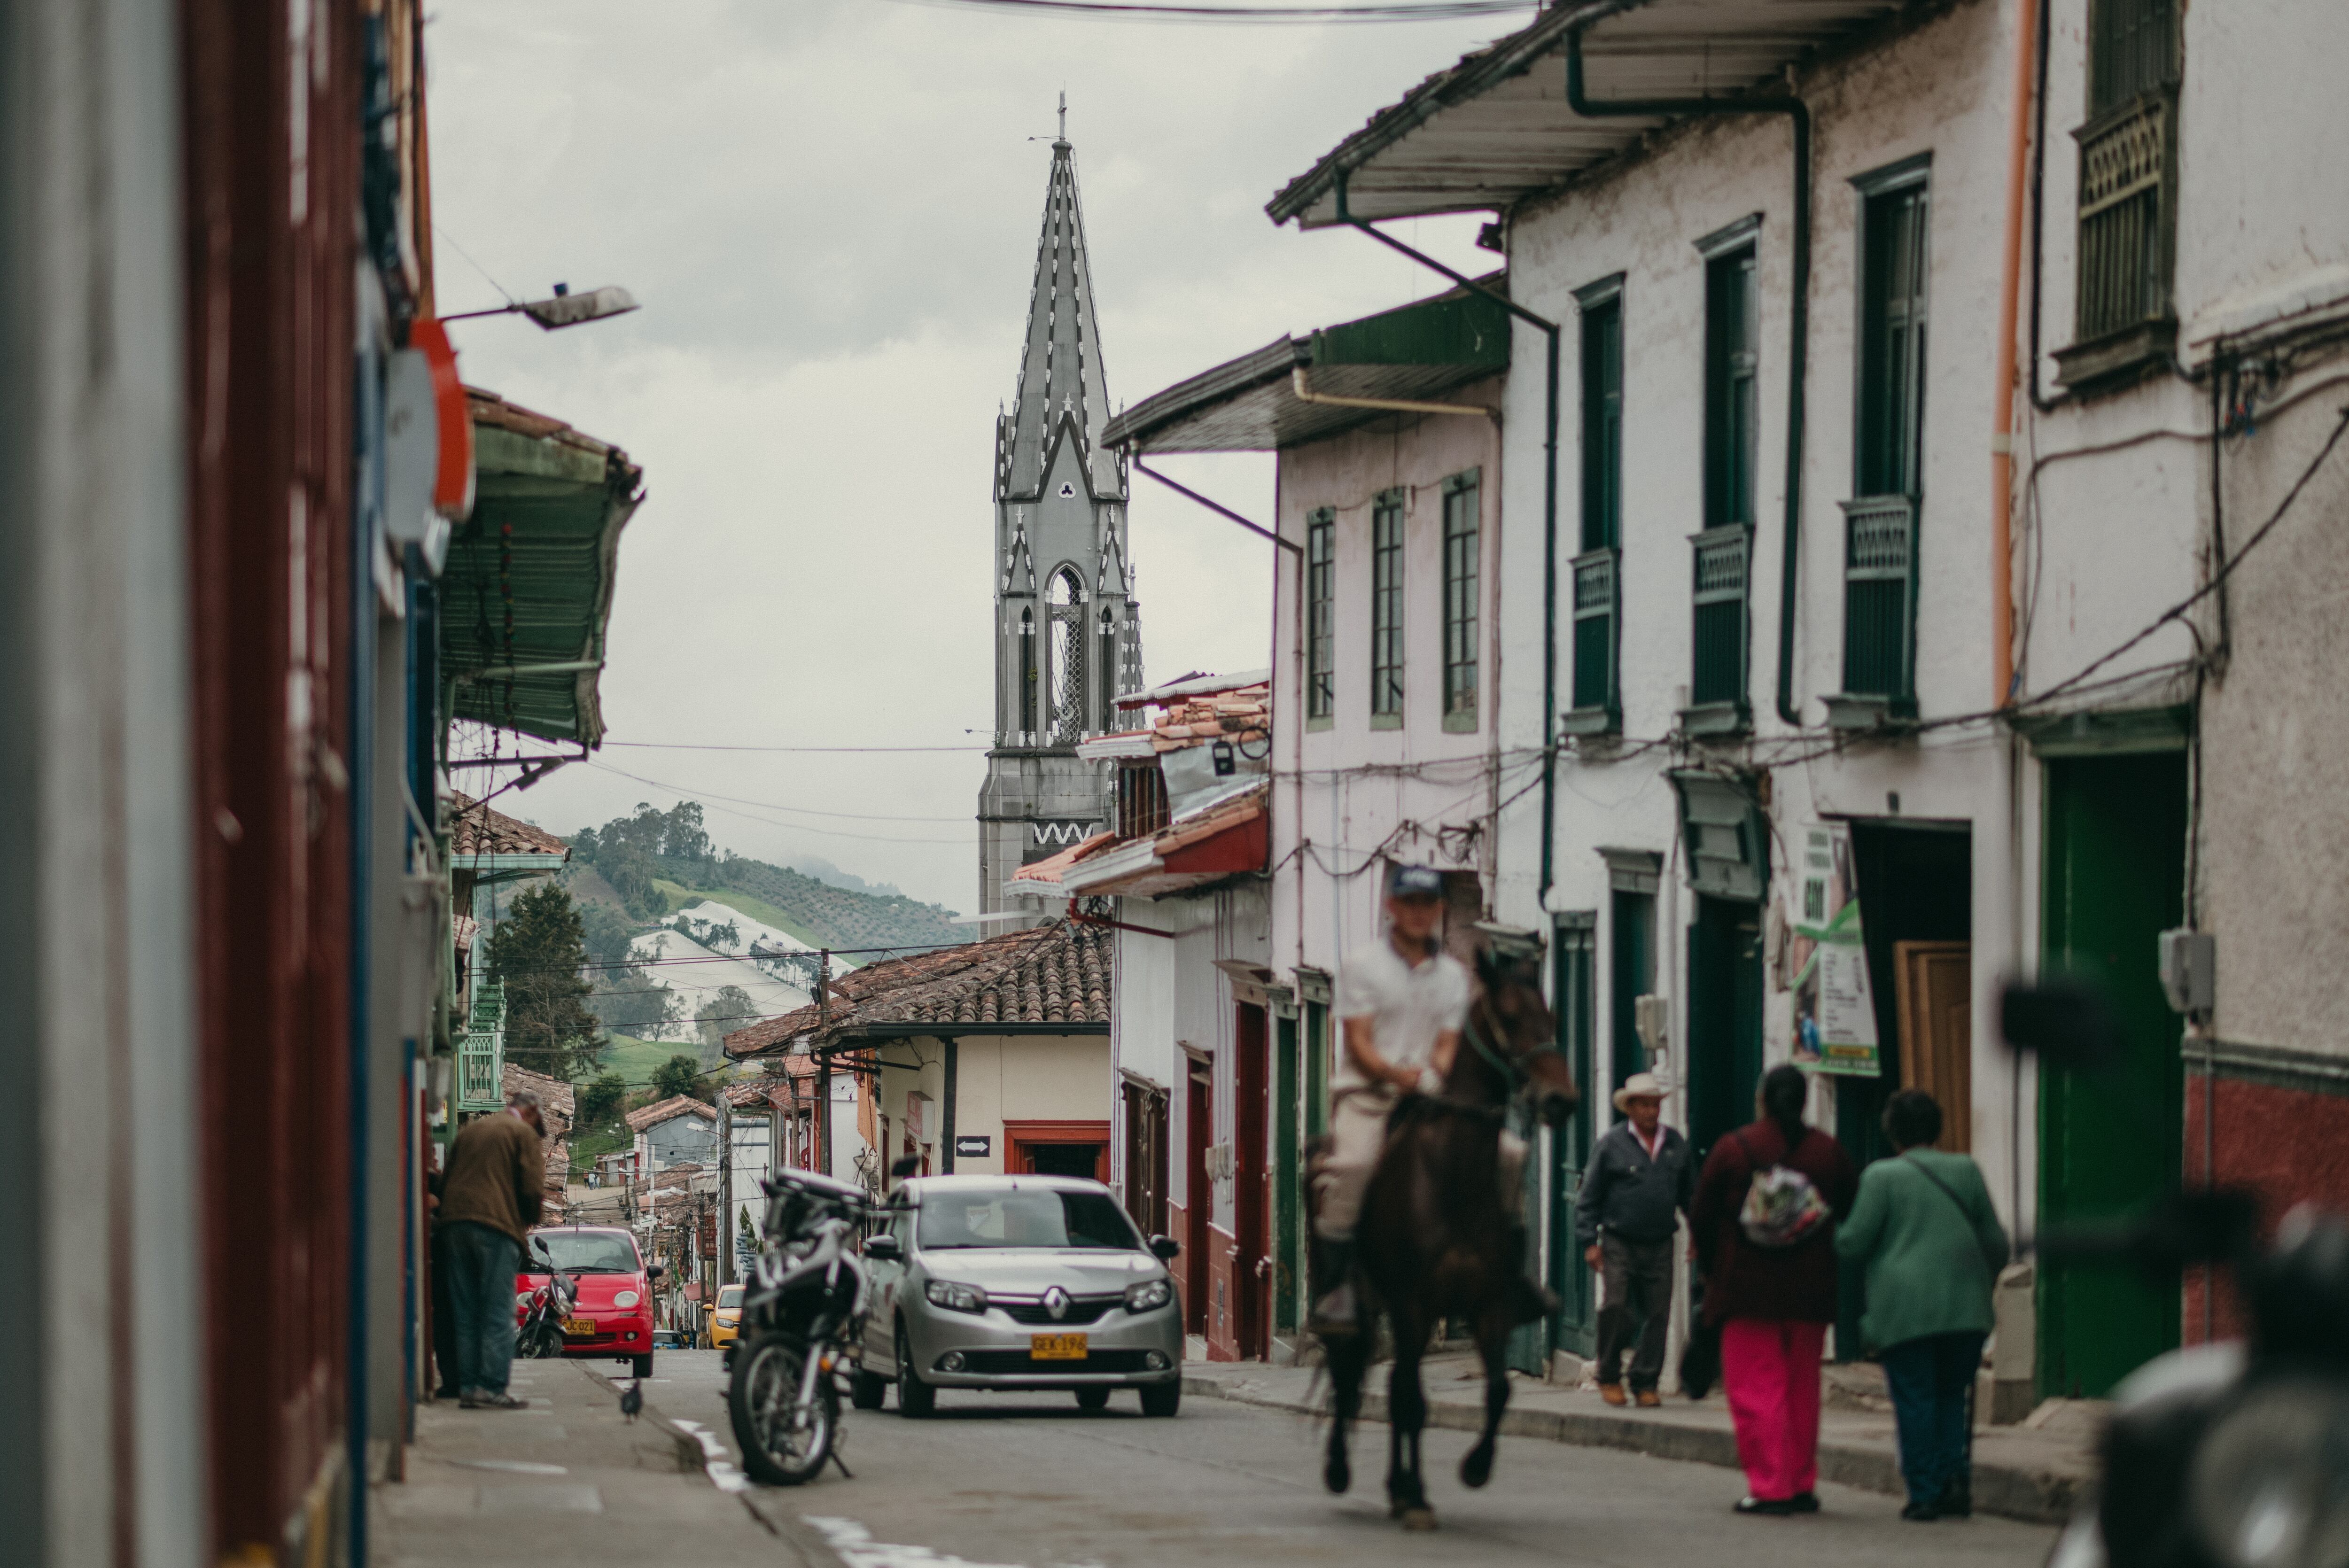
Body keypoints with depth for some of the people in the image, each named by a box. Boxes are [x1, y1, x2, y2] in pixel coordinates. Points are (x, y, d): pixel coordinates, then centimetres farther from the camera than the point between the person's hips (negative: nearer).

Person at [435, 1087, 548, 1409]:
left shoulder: (470, 1130, 22)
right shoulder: (524, 1133, 2)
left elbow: (446, 1181, 22)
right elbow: (533, 1189, -5)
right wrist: (530, 1220, 12)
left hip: (455, 1223, 6)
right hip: (497, 1225, -6)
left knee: (466, 1314, 8)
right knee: (497, 1313, -5)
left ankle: (468, 1387, 5)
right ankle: (492, 1388, -12)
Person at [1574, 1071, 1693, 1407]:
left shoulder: (1676, 1144, 10)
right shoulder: (1612, 1144, -2)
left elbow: (1690, 1195, 19)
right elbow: (1589, 1197, 0)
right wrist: (1590, 1242, -4)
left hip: (1660, 1246, 4)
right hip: (1620, 1243, -4)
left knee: (1658, 1314, 1)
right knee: (1617, 1309, -12)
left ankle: (1645, 1382, 10)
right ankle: (1609, 1377, 6)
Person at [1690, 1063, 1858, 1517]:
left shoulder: (1733, 1149, -7)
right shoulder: (1828, 1152, 4)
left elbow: (1703, 1220, -2)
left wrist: (1713, 1270, 13)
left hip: (1748, 1291, -4)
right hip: (1811, 1293, 4)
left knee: (1755, 1390, -1)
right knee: (1802, 1389, 14)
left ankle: (1770, 1486, -8)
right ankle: (1802, 1484, 16)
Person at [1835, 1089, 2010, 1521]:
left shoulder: (1881, 1177, -4)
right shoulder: (1966, 1171, 8)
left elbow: (1852, 1245, -4)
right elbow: (1996, 1243, 12)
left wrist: (1837, 1238, 19)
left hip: (1904, 1310, -3)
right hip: (1965, 1307, 3)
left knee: (1915, 1400, 2)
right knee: (1952, 1396, 13)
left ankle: (1925, 1492, -1)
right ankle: (1956, 1480, 1)